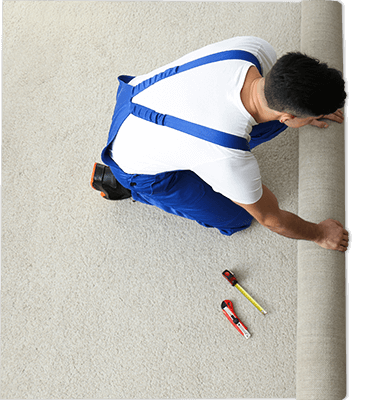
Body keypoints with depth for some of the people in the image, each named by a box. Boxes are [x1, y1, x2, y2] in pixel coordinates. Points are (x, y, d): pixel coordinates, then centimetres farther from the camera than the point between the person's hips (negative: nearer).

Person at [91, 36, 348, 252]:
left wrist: (309, 113, 18)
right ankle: (121, 182, 11)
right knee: (236, 219, 9)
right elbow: (272, 221, -18)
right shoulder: (231, 160, -40)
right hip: (136, 162, -6)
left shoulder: (259, 49, -25)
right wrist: (319, 234, -1)